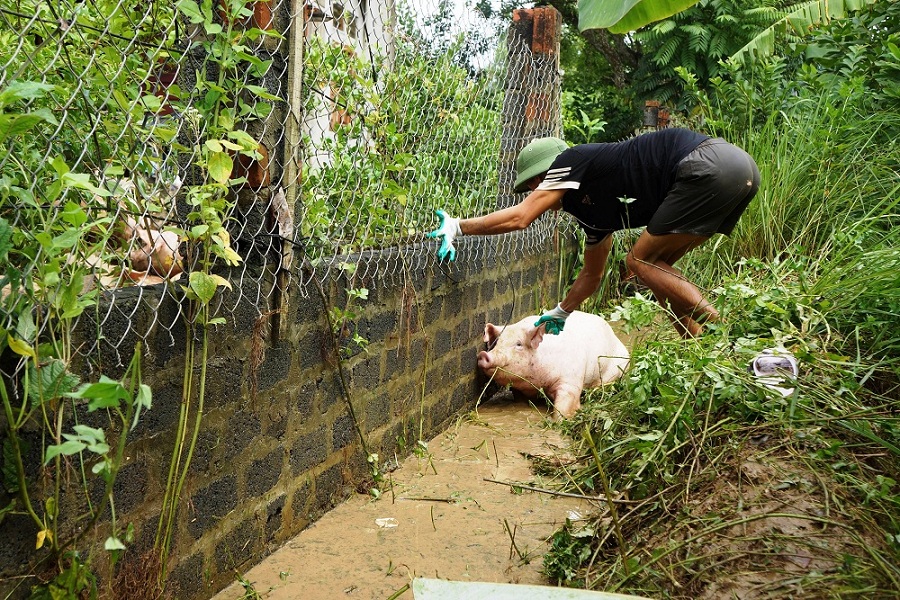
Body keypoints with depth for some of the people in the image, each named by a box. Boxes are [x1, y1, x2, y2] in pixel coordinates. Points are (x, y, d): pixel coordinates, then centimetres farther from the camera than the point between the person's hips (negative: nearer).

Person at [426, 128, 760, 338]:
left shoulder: (572, 161, 0)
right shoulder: (593, 212, 23)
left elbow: (520, 217, -11)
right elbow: (591, 275, 33)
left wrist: (456, 227, -3)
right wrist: (559, 314, 41)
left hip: (709, 164, -9)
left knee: (642, 261, -2)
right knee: (654, 264, 14)